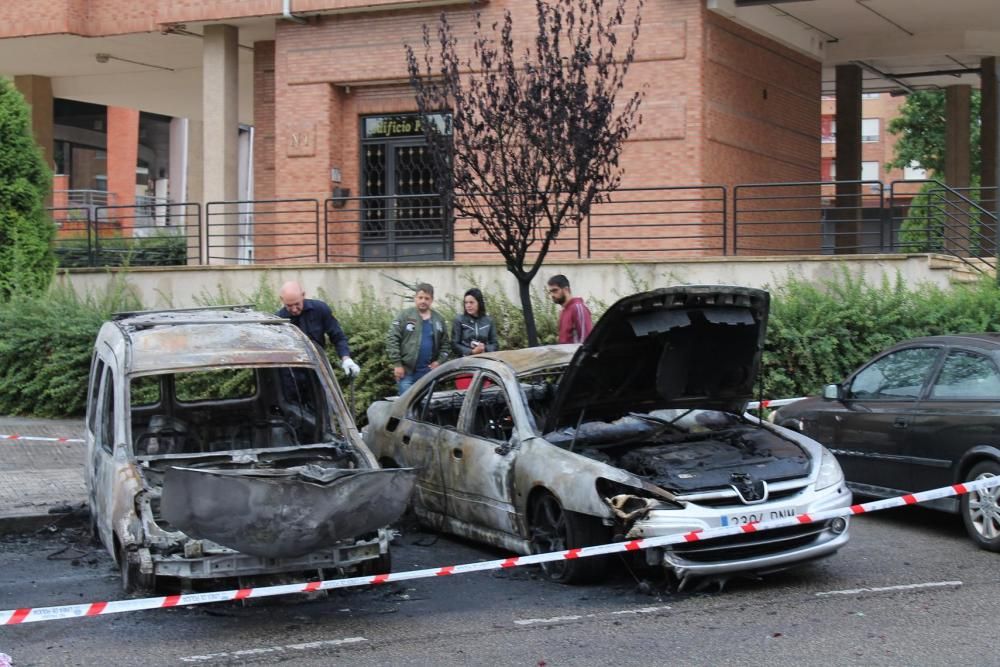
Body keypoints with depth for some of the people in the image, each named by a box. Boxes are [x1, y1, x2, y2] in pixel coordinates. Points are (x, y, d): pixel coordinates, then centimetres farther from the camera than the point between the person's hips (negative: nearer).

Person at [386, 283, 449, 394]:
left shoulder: (439, 320, 11)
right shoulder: (405, 316, -2)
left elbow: (445, 344, 13)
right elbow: (391, 339, -7)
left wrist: (439, 361, -3)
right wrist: (397, 364, -12)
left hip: (428, 373, 4)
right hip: (406, 371, -4)